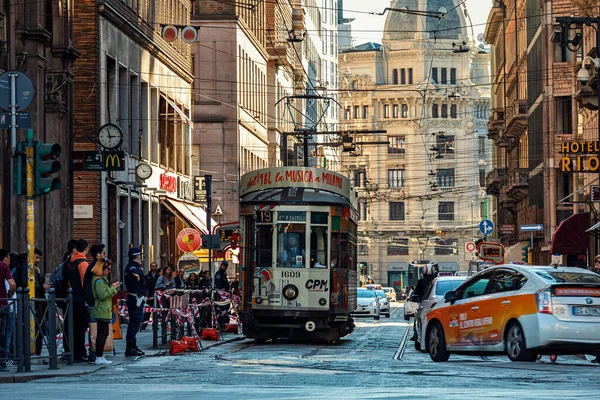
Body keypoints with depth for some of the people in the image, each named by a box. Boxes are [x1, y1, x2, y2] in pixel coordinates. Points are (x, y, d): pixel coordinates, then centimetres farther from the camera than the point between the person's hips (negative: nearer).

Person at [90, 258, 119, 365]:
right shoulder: (99, 280, -15)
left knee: (104, 333, 14)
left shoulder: (102, 279, 18)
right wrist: (112, 288, -14)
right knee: (102, 333, -9)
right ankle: (99, 358, -8)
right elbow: (103, 295, -23)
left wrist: (113, 289, 13)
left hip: (104, 311, 11)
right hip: (102, 311, -11)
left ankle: (100, 356, 18)